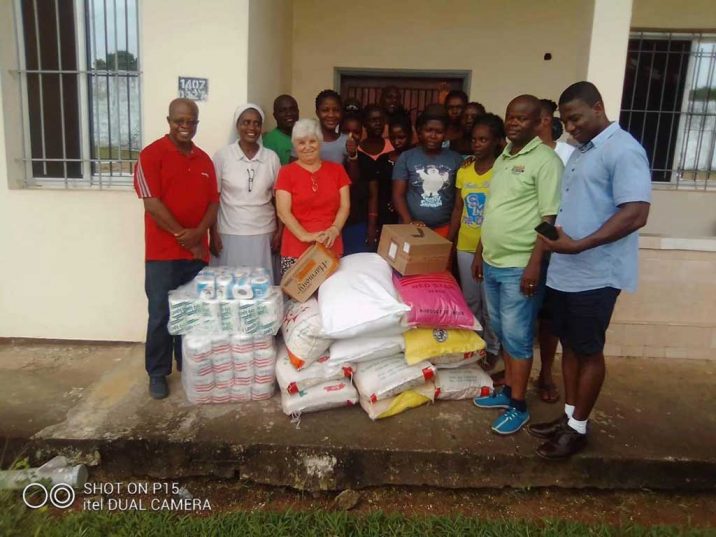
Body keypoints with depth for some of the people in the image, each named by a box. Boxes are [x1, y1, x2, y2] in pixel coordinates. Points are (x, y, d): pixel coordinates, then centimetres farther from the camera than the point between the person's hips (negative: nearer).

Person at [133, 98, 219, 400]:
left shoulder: (204, 160, 11)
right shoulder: (151, 155, -7)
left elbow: (213, 202, 8)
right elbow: (152, 203, -14)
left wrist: (198, 233, -9)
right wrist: (182, 235, -13)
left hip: (197, 251, 5)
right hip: (163, 252, -5)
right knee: (161, 315, 3)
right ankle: (157, 373, 18)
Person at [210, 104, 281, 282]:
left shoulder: (272, 157, 3)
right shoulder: (222, 156, -3)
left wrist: (280, 231, 2)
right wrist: (213, 234, -4)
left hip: (264, 234, 2)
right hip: (230, 234, -1)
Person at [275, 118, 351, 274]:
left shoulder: (336, 169, 10)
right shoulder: (286, 172, 2)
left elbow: (345, 206, 6)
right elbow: (283, 212, -5)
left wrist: (334, 229, -12)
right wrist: (305, 236, -18)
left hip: (331, 248, 2)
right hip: (297, 249, -2)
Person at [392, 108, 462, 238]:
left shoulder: (456, 159, 5)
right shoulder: (406, 157, 1)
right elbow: (398, 194, -4)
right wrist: (409, 222, -16)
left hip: (443, 229, 1)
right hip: (411, 229, -1)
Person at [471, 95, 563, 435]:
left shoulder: (546, 160, -12)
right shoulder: (502, 159, 14)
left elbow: (550, 218, -16)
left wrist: (535, 264, -21)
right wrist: (480, 253, 18)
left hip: (519, 267, -8)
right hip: (493, 263, 8)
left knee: (517, 337, 0)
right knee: (502, 332, 17)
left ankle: (518, 406, 14)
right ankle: (508, 391, 31)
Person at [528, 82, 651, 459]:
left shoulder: (623, 150, -14)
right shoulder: (581, 152, 15)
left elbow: (636, 214, -22)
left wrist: (579, 245, -24)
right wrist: (557, 236, 9)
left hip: (595, 275, -9)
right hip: (563, 272, 9)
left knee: (589, 351, 5)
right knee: (569, 345, 16)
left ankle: (578, 428, 19)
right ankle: (568, 416, 30)